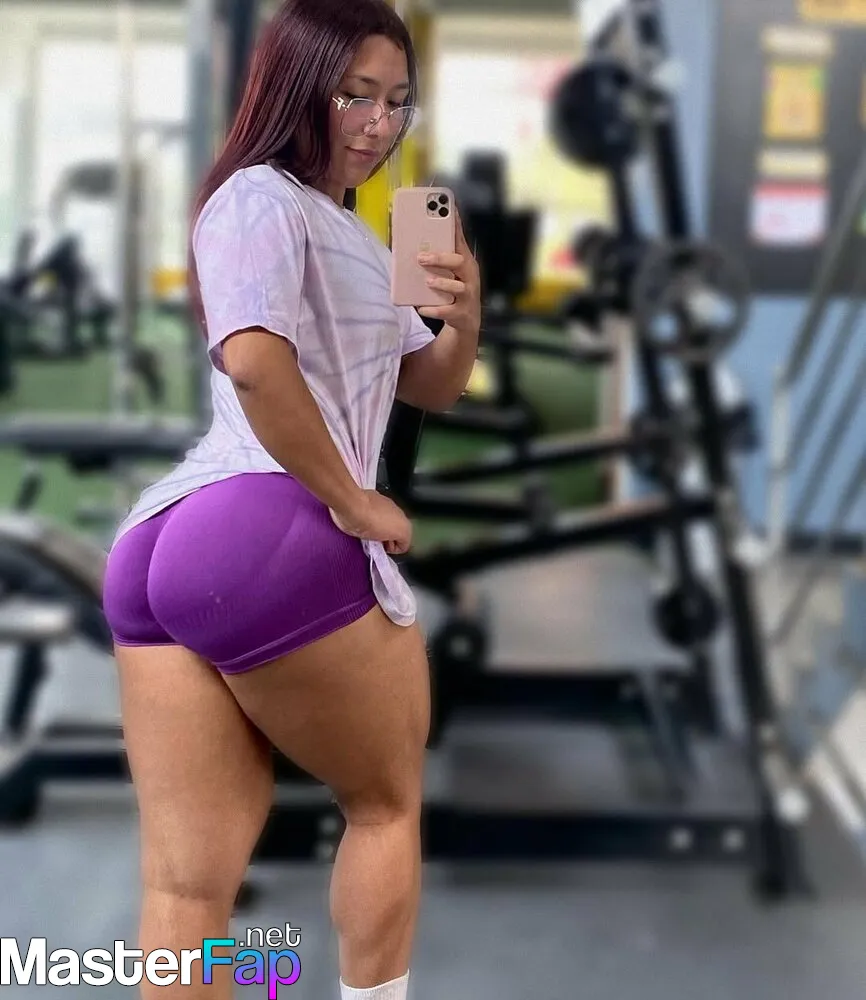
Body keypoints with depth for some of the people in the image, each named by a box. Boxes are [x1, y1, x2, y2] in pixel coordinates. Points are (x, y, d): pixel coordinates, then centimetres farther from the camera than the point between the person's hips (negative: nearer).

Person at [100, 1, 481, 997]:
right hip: (270, 538, -9)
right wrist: (355, 502, -14)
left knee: (187, 879, 4)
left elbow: (431, 387, 27)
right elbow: (253, 357, -23)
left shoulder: (349, 234, 27)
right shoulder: (262, 196, -4)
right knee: (388, 800, 12)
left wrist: (463, 319, 6)